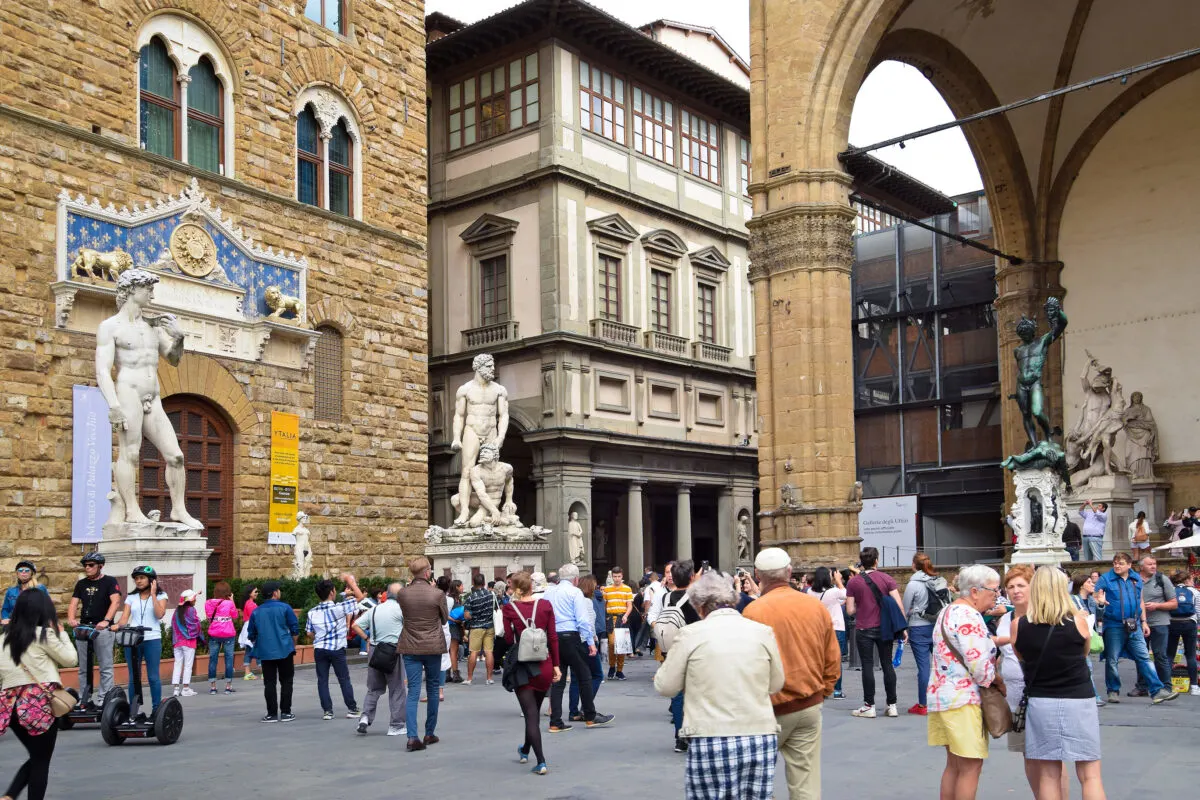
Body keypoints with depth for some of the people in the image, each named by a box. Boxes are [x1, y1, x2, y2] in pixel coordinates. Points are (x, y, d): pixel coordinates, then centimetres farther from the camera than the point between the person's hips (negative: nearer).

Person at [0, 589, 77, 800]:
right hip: (39, 702, -6)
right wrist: (61, 633, 15)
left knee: (35, 758, 18)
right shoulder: (44, 634, -5)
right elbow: (70, 659, 4)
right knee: (41, 761, 4)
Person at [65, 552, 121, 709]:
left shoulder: (109, 581, -1)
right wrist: (71, 619, -14)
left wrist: (106, 621, -28)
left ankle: (105, 699, -2)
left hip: (102, 628, -5)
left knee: (105, 666, -4)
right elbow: (73, 603, 7)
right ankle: (84, 699, 16)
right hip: (83, 627, 6)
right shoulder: (81, 584, 14)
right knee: (83, 667, 9)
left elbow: (116, 602, -14)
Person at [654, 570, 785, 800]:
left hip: (710, 741, -3)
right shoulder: (763, 631, 4)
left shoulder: (691, 634, -3)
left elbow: (665, 687, 4)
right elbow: (775, 684, 14)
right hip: (760, 738, 3)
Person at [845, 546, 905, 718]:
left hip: (863, 629, -2)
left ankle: (869, 706, 4)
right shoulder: (886, 578, -2)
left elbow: (850, 610, -5)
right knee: (887, 665, 9)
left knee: (868, 666, 2)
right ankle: (892, 705, 12)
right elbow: (899, 605, -7)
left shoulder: (853, 582, -4)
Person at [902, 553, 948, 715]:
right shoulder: (942, 582, 3)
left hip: (919, 628, -4)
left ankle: (923, 704, 4)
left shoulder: (913, 584, -10)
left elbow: (905, 609, -4)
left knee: (923, 666, -1)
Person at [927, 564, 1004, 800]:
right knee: (971, 767, -4)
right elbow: (979, 667, -21)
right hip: (962, 700, -10)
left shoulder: (950, 611, 15)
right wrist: (1000, 681, -3)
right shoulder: (969, 617, -18)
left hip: (943, 695, 10)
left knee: (954, 764, 15)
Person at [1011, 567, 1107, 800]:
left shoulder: (1018, 625, -5)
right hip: (1078, 702, -1)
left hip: (1040, 704, 2)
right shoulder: (1077, 621, -7)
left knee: (1048, 775, 9)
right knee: (1090, 775, 5)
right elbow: (1084, 653, 9)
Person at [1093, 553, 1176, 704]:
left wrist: (1144, 622, 14)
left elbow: (1140, 602, 18)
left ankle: (1157, 691, -1)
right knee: (1112, 660, 4)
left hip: (1134, 626, 3)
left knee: (1144, 658, -1)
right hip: (1113, 626, -3)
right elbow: (1095, 598, -3)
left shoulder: (1136, 579, 11)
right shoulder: (1106, 578, -2)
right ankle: (1113, 691, 17)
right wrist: (1100, 602, -27)